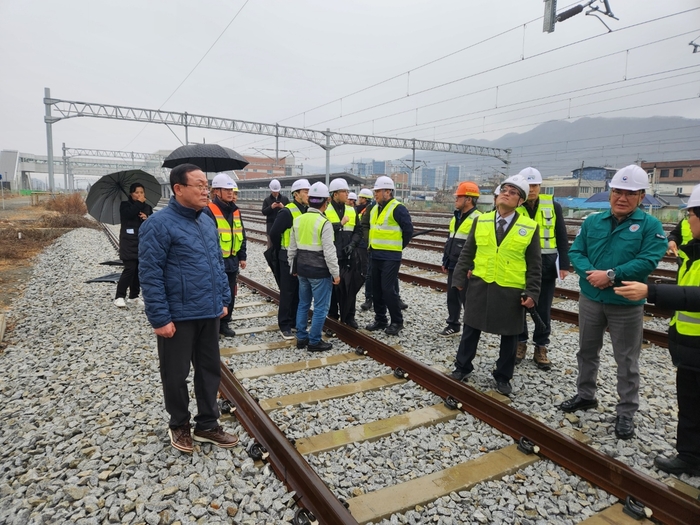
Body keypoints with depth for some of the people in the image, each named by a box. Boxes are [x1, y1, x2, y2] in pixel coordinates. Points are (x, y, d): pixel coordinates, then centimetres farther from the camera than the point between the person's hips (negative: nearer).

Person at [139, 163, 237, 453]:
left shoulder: (207, 222, 8)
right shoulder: (159, 224, -15)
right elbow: (150, 275, -16)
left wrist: (223, 300, 13)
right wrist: (160, 318, -17)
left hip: (209, 313, 7)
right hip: (178, 317, -7)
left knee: (210, 370, 15)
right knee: (176, 375, 11)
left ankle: (207, 425, 31)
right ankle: (179, 425, 33)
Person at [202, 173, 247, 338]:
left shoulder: (235, 211, 11)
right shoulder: (209, 211, -13)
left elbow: (241, 235, 17)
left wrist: (242, 257, 15)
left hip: (232, 262, 7)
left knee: (230, 295, 15)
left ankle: (224, 323, 30)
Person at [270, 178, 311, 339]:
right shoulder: (287, 212, -15)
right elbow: (274, 233, -14)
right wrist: (281, 250, -2)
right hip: (289, 258, -7)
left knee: (300, 292, 14)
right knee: (287, 292, 1)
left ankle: (296, 321, 27)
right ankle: (284, 326, 11)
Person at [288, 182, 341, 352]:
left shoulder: (298, 220, 4)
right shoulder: (324, 223, -16)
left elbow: (292, 248, 11)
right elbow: (329, 252, -18)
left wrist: (293, 266, 21)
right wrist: (335, 273, -9)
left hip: (302, 268, 7)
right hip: (319, 270, -7)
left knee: (303, 304, 17)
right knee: (321, 307, 3)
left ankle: (301, 338, 24)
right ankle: (314, 341, 9)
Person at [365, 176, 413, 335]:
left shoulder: (398, 209, -12)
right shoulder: (374, 209, 13)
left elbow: (408, 230, -11)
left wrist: (399, 246, -2)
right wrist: (373, 246, 16)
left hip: (390, 257, -8)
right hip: (375, 255, 8)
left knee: (388, 289, -7)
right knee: (376, 289, 12)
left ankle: (397, 321, 8)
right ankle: (380, 319, 24)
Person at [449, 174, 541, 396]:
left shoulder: (529, 227, -4)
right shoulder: (480, 221, 2)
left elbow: (534, 265, -1)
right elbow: (467, 253, 5)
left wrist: (532, 293, -6)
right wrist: (459, 279, 1)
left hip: (511, 291, -1)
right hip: (480, 286, 2)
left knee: (509, 336, 11)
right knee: (471, 329, 12)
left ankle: (503, 377, 28)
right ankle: (462, 367, 30)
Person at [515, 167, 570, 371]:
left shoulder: (553, 206, 1)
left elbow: (562, 238, 4)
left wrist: (564, 265, -1)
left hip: (546, 265, 1)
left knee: (543, 309, 9)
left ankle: (541, 348, 22)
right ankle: (520, 344, 26)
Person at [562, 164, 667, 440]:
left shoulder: (650, 226, -7)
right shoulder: (592, 221, 4)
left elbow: (647, 261, -19)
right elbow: (575, 252, -1)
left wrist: (611, 275, -24)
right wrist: (591, 273, -18)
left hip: (627, 304, -4)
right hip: (590, 299, 4)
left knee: (627, 361, 8)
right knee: (587, 351, 18)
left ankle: (626, 413, 22)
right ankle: (585, 395, 37)